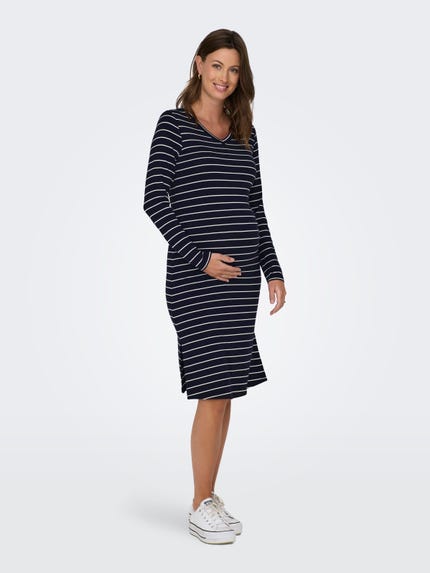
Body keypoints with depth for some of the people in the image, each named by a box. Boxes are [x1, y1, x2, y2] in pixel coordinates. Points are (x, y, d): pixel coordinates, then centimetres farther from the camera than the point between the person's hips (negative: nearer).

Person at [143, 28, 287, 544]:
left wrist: (272, 270, 10)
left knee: (225, 390, 8)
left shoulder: (245, 133, 15)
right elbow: (154, 201, -8)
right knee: (215, 392, -7)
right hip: (195, 276, -6)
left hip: (241, 275, 6)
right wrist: (200, 257, -14)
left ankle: (210, 496, 21)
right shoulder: (174, 124, -1)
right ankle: (200, 507, 8)